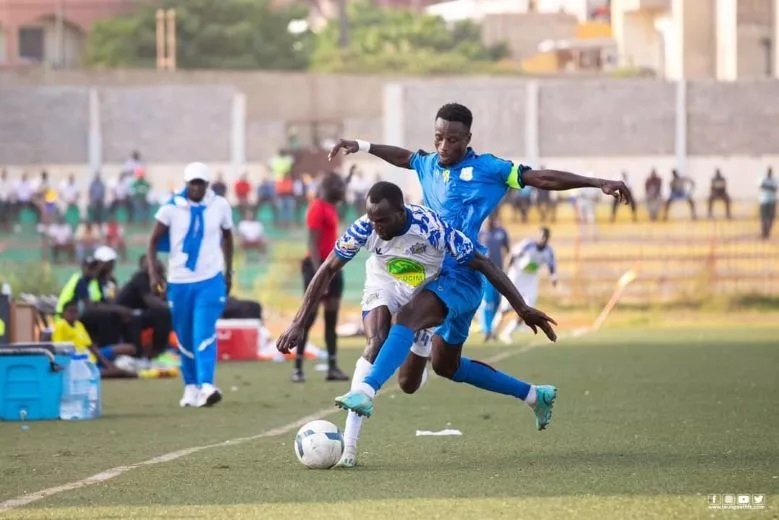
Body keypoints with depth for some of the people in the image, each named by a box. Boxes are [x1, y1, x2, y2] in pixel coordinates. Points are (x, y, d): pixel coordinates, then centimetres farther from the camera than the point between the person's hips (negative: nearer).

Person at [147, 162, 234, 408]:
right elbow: (154, 241, -1)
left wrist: (228, 271, 18)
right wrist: (153, 273, -13)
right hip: (179, 282, 1)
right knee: (185, 339, 10)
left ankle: (206, 386, -25)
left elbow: (227, 236, 15)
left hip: (211, 280, -1)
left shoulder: (220, 206, -2)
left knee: (205, 334, -16)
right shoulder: (172, 208, -6)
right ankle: (190, 386, 23)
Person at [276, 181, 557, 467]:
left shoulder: (432, 228, -37)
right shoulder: (364, 229, -31)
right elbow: (327, 271, -20)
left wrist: (523, 309, -28)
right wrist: (298, 323, -24)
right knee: (375, 345, -29)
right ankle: (349, 446, -31)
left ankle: (423, 349, 46)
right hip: (383, 287, 0)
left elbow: (483, 264, -29)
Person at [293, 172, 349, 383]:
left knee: (332, 319, 7)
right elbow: (313, 244, -19)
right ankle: (298, 367, -3)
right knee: (309, 317, -6)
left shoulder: (330, 207, 14)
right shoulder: (318, 209, -14)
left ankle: (333, 367, 8)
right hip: (320, 265, -9)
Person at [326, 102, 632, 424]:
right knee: (447, 366, 19)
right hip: (432, 275, 9)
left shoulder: (487, 169, -4)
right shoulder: (429, 165, 13)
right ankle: (534, 395, 32)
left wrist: (598, 183, -12)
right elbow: (403, 157, 36)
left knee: (407, 316, -34)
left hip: (461, 279, -9)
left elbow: (543, 178, -6)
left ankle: (366, 392, -47)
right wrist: (360, 146, 38)